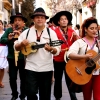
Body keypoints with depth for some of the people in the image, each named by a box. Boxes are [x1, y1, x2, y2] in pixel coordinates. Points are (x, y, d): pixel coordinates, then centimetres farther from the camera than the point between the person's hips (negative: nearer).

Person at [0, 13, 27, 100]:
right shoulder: (9, 30, 3)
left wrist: (21, 35, -27)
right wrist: (8, 38, -24)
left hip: (23, 58, -2)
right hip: (12, 58, 2)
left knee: (23, 78, 11)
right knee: (12, 78, 10)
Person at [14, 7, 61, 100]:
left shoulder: (51, 32, 0)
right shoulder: (27, 32, 4)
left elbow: (57, 50, -4)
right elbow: (16, 47, 5)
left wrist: (51, 49, -25)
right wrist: (22, 43, -16)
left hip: (46, 69, 0)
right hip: (31, 68, 0)